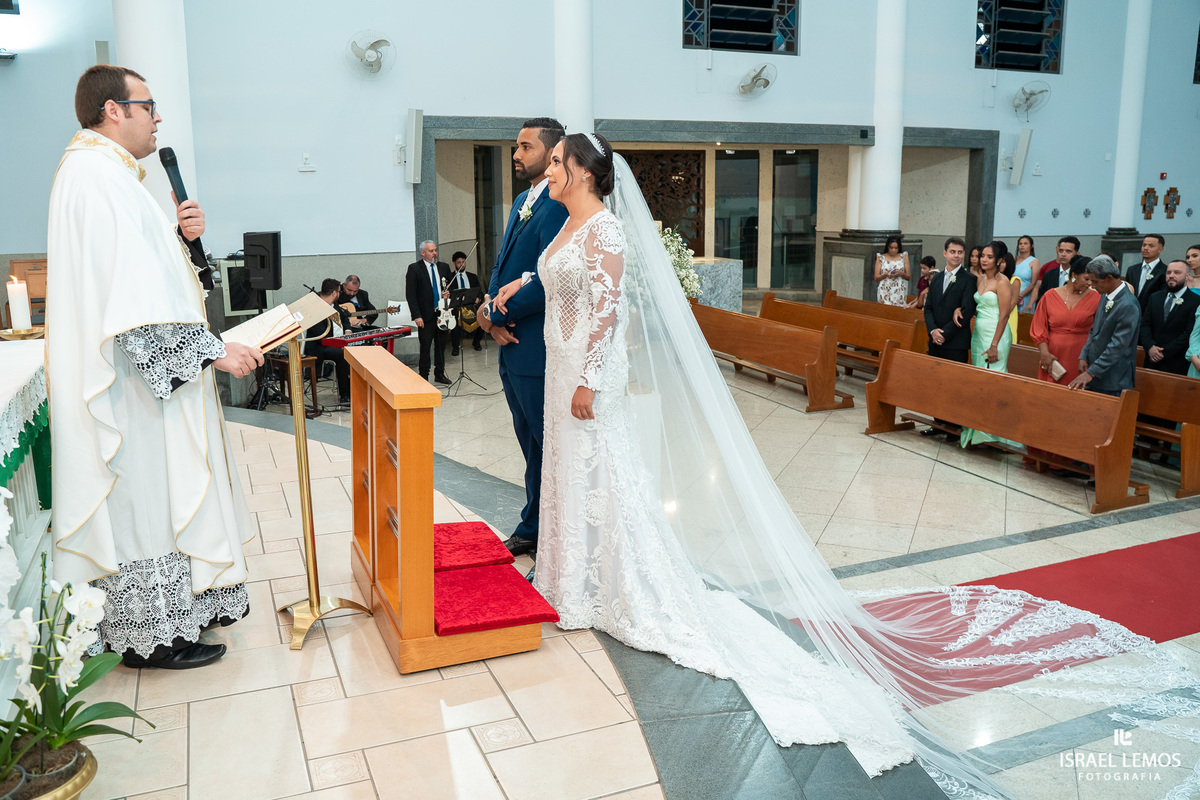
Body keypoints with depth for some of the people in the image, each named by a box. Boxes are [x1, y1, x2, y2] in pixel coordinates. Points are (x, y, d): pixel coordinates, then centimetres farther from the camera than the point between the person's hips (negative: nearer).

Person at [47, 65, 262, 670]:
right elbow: (139, 300, -26)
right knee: (148, 500, -1)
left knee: (155, 498, 17)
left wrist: (180, 233, 4)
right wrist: (212, 351, -22)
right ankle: (151, 636, 12)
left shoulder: (104, 172, 16)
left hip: (143, 372, 11)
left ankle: (173, 606, 29)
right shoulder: (98, 177, -18)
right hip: (135, 379, -11)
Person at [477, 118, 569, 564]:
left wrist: (497, 314, -12)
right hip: (512, 347, 10)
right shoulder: (522, 202, 16)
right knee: (531, 445, 20)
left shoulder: (559, 206, -16)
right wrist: (489, 306, -2)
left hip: (539, 351, -9)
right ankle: (533, 528, 34)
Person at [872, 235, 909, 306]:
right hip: (884, 292, 0)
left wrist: (901, 273, -11)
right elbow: (876, 278, 6)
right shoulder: (881, 257, 7)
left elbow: (908, 277, 9)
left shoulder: (904, 257, 9)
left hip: (899, 292, 1)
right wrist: (886, 275, -13)